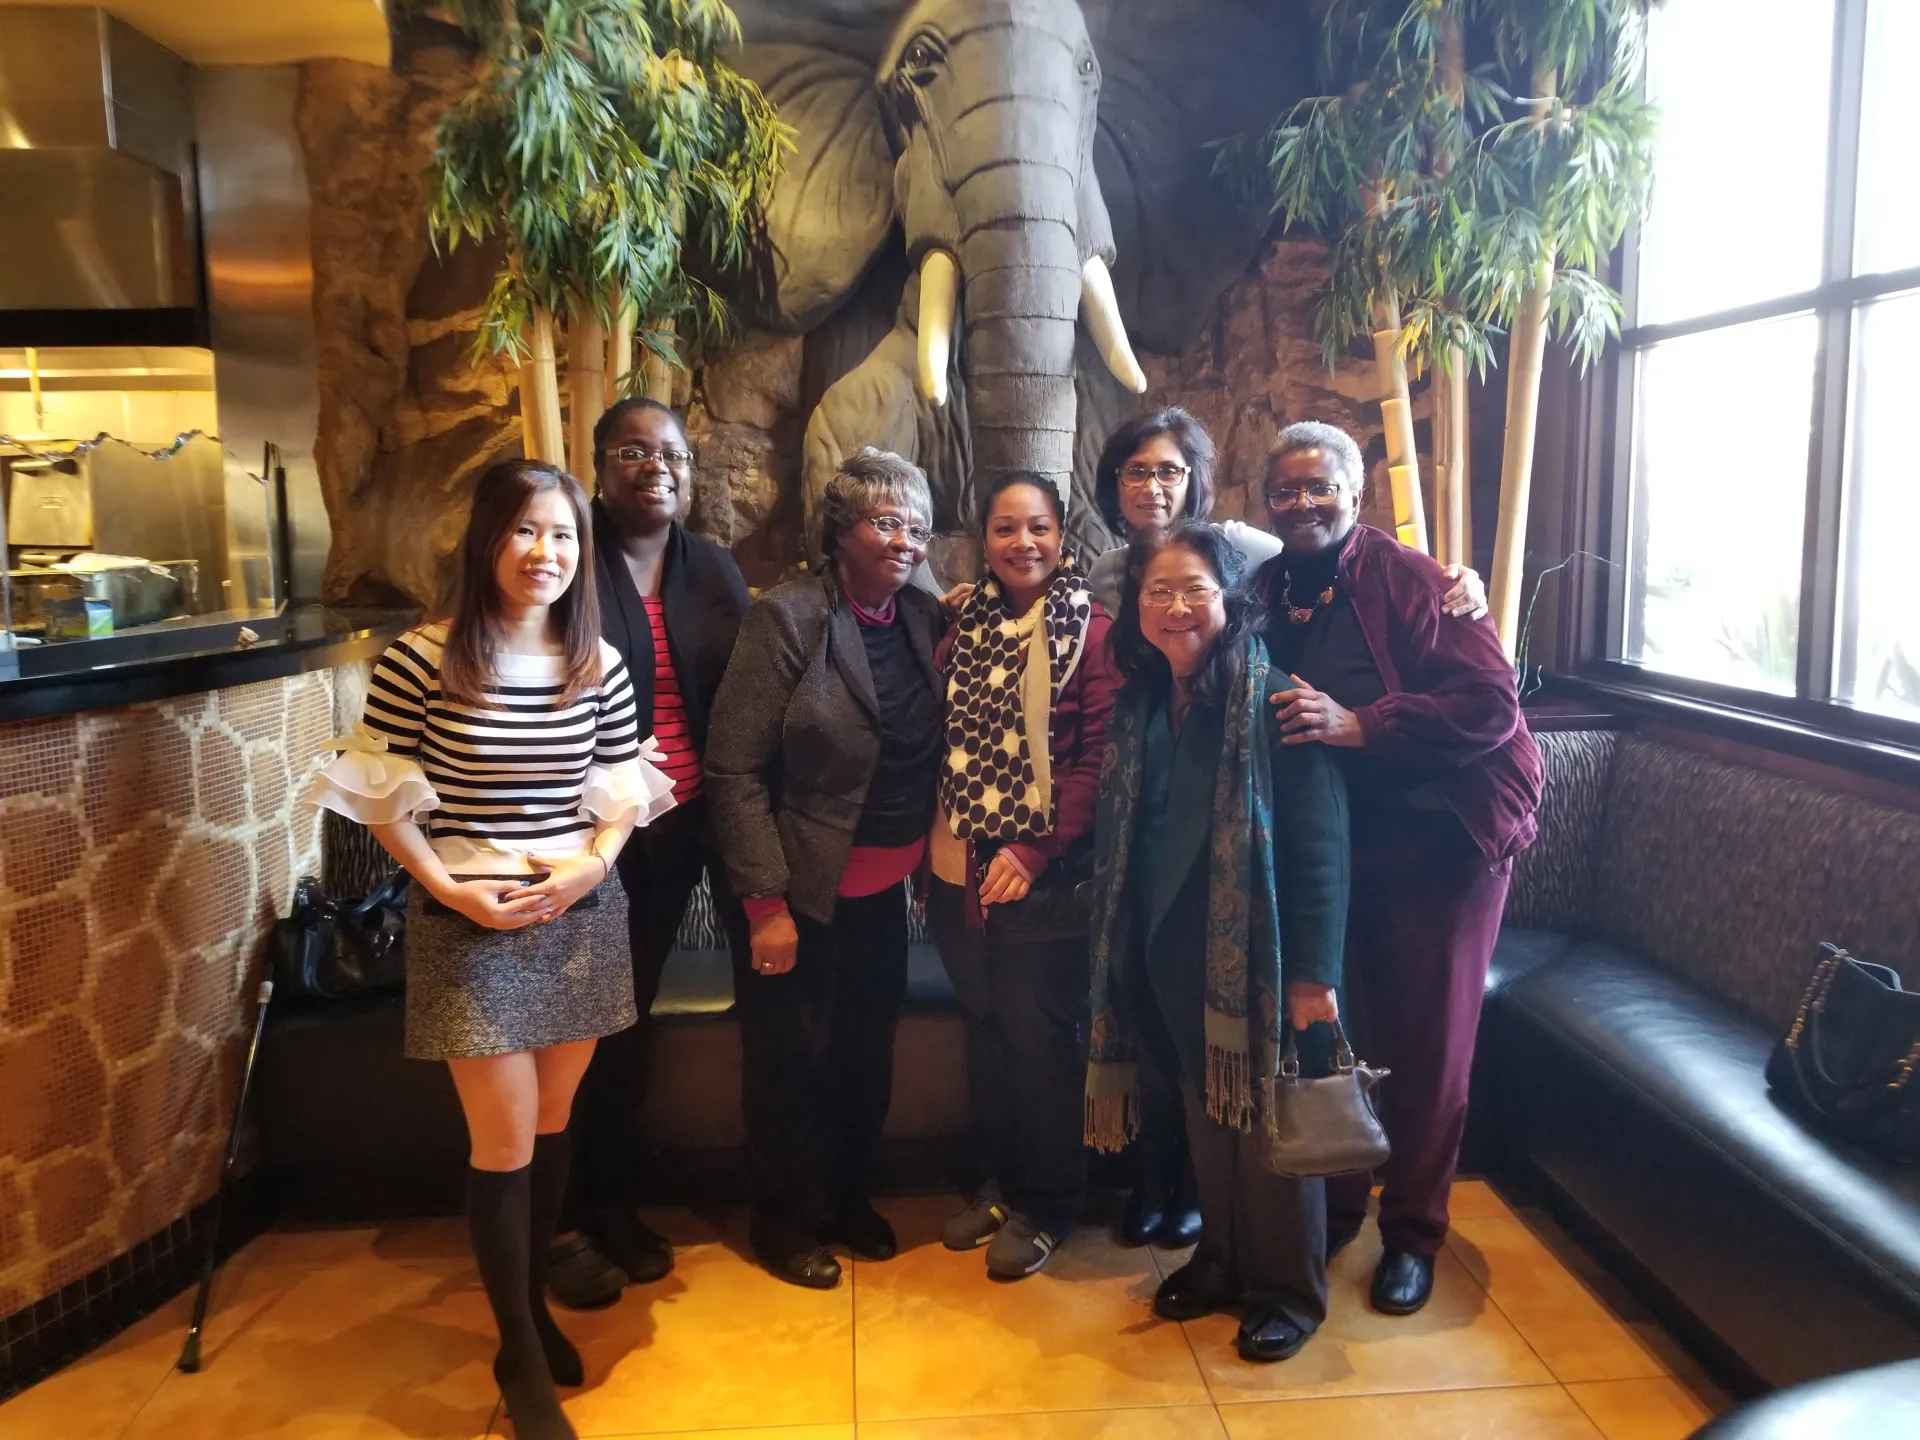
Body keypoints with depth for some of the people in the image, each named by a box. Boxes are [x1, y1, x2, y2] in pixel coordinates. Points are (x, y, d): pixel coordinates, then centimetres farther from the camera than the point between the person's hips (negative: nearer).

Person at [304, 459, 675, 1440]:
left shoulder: (602, 665, -1)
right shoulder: (419, 659, -12)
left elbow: (623, 792, 6)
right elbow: (384, 800, -6)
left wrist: (593, 863, -11)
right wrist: (451, 889, -16)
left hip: (583, 917, 4)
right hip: (469, 926, -4)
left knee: (552, 1125, 16)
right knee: (505, 1142, 2)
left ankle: (533, 1307, 37)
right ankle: (518, 1353, 21)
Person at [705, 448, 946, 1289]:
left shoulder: (925, 620, 2)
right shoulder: (786, 617, -14)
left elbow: (930, 756, 8)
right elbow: (733, 770, -16)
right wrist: (766, 903, -17)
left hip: (884, 889, 5)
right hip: (801, 888, -5)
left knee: (867, 1056, 17)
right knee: (789, 1060, 11)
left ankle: (846, 1201, 41)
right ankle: (784, 1223, 34)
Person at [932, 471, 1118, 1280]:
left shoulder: (1091, 630, -8)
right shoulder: (966, 624, 9)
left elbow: (1097, 759, -13)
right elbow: (943, 741, 9)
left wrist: (1035, 852, -19)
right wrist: (939, 847, 1)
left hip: (1046, 876, -5)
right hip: (962, 870, 5)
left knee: (1043, 1037, 6)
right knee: (986, 1026, 16)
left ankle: (1047, 1205, 24)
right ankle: (999, 1182, 34)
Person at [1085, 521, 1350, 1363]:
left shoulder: (1272, 698, -14)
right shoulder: (1139, 704, 5)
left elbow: (1321, 842, -16)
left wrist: (1314, 972, -17)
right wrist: (1126, 947, 11)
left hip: (1258, 957, -5)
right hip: (1171, 956, 6)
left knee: (1267, 1124, 8)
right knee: (1205, 1115, 18)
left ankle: (1290, 1290, 28)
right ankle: (1224, 1259, 39)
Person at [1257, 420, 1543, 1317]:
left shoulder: (1411, 577, -14)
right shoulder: (1268, 591, 2)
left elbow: (1491, 701, -22)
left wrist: (1357, 725, -28)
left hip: (1439, 841, -4)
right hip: (1326, 849, 5)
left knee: (1427, 1047, 8)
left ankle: (1412, 1235, 26)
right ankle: (1334, 1206, 35)